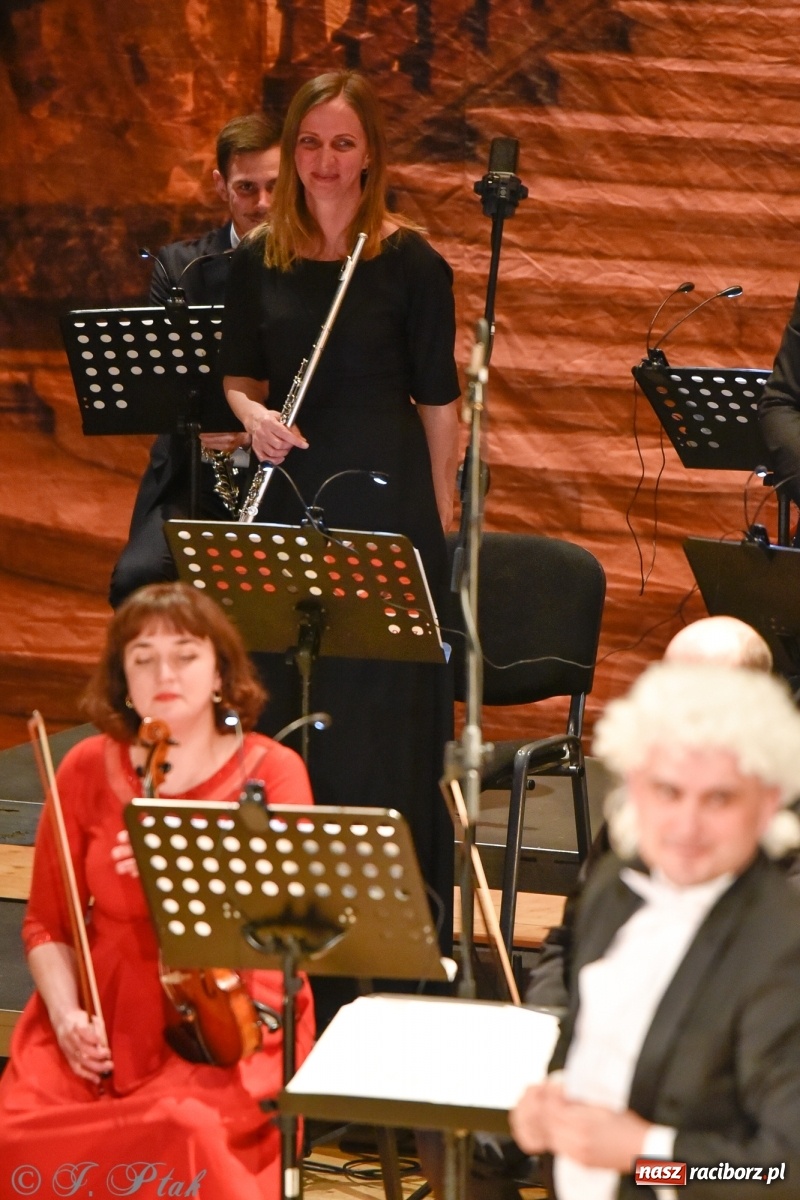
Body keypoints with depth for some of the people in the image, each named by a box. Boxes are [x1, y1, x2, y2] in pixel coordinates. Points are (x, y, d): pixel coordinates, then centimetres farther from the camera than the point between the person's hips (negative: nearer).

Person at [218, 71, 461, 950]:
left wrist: (440, 517, -3)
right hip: (287, 494, 4)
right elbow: (236, 376, 13)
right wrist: (253, 414, -10)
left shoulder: (410, 263, -6)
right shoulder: (258, 260, 5)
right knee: (285, 696, 7)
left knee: (382, 703, -1)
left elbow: (437, 399, -3)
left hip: (384, 496, -4)